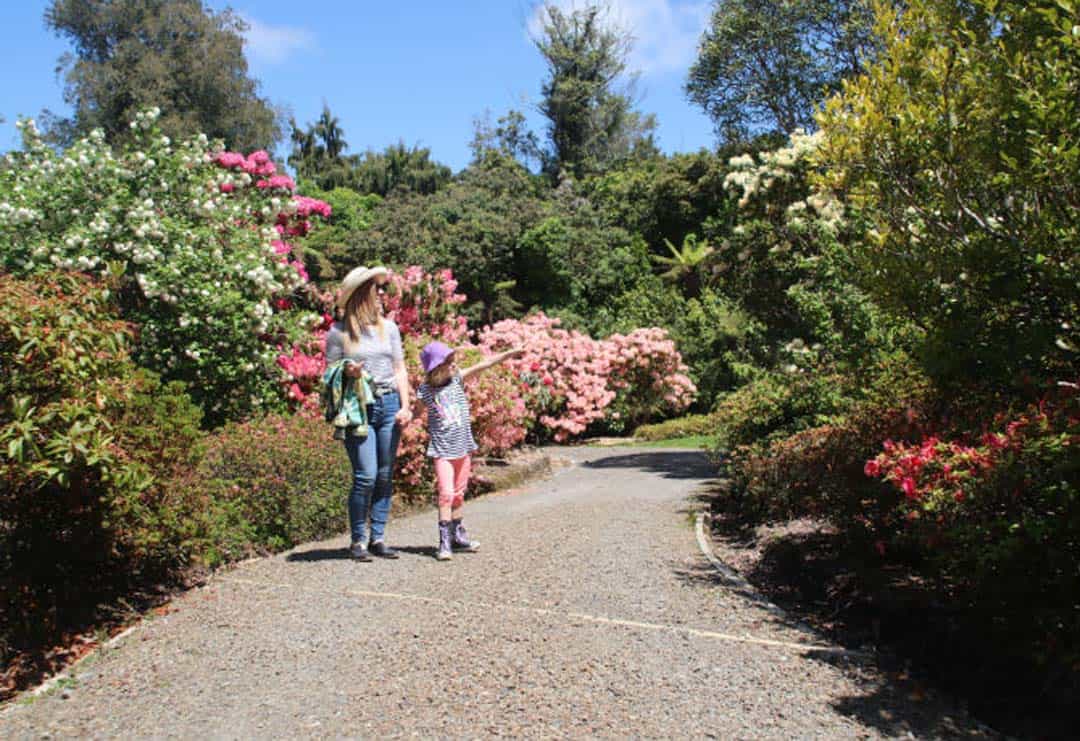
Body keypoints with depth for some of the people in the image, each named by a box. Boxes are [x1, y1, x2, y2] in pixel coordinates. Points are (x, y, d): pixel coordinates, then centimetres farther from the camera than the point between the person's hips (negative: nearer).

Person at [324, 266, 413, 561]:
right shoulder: (339, 332, 0)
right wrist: (346, 373, -16)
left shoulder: (388, 327, 12)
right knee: (366, 476, -11)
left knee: (385, 476, 6)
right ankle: (357, 540, 4)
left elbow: (400, 370, 13)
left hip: (389, 404, 4)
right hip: (358, 407, -4)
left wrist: (405, 406, 3)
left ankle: (378, 538, 15)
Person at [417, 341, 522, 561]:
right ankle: (444, 542, -7)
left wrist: (508, 353, -16)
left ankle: (458, 536, 26)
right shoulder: (425, 391, -7)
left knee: (458, 494, 14)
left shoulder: (457, 378, -1)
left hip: (463, 447, 4)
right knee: (446, 493, -13)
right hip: (443, 450, -4)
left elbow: (483, 364, -9)